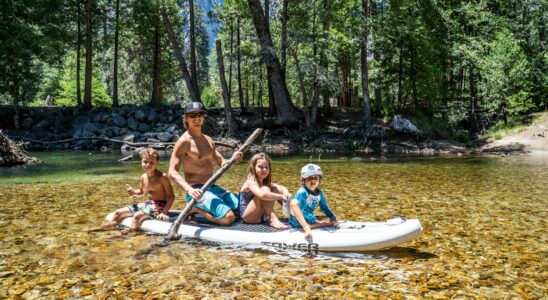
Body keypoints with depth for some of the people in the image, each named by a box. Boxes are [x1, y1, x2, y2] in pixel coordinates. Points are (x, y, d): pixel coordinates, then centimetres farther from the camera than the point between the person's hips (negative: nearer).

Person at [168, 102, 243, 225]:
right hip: (197, 192, -8)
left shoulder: (208, 140, 13)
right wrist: (190, 190, -34)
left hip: (213, 188, 8)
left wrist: (233, 159, -10)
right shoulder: (184, 141, -11)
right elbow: (172, 172, -18)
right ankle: (196, 209, -2)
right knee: (228, 217, -25)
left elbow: (222, 163, 15)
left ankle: (199, 208, 14)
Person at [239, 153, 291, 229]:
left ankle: (269, 218, -10)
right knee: (265, 189, -25)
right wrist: (281, 197, -35)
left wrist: (286, 193, -25)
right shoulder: (251, 182, -21)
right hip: (248, 216, -8)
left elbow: (281, 188, -1)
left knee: (274, 190, -1)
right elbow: (262, 195, -40)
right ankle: (273, 220, -27)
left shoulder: (266, 182, 7)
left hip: (260, 215, 8)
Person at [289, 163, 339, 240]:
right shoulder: (302, 192, -18)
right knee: (294, 203, -34)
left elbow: (325, 208, 13)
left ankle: (308, 226, -29)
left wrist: (333, 217, -1)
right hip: (296, 220, -7)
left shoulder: (319, 193, 3)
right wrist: (315, 220, -23)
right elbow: (302, 211, -21)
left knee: (328, 220, -7)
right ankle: (306, 228, -46)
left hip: (309, 219, 7)